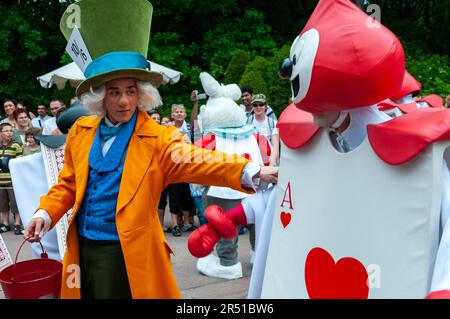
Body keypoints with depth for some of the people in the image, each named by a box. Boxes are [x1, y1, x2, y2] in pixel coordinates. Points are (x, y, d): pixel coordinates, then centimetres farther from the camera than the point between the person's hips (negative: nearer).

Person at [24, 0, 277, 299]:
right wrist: (45, 214, -2)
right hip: (81, 247, 5)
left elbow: (198, 161, -27)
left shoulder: (158, 139, -13)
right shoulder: (81, 131, 3)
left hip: (124, 254, -5)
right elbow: (68, 184, 13)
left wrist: (250, 172, -43)